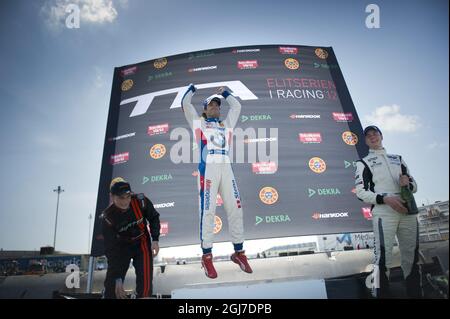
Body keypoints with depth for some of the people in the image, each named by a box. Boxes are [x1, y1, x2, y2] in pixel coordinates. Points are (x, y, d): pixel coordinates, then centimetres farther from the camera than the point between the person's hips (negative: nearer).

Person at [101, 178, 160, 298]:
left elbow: (154, 218, -5)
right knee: (112, 283, 0)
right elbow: (111, 249, -22)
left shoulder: (140, 201, -27)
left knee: (145, 281, -9)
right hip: (121, 247, 0)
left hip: (142, 243, 0)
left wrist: (155, 240, -13)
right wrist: (118, 278, -24)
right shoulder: (108, 218, -26)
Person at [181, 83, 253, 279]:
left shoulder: (226, 124, 26)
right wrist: (192, 88, 34)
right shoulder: (198, 123, 18)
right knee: (207, 211, -8)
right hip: (207, 169, -3)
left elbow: (236, 106, 36)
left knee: (235, 209, 0)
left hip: (226, 169, 4)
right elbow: (185, 104, 17)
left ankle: (239, 252, 13)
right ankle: (207, 257, 1)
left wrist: (224, 92, 47)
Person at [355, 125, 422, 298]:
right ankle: (381, 294, -8)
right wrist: (385, 198, -15)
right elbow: (361, 192, 0)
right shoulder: (363, 163, 9)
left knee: (412, 257, 7)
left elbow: (414, 185, 24)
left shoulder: (397, 158, 24)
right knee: (384, 257, -13)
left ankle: (415, 294, 18)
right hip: (383, 212, -5)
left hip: (408, 211, 5)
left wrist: (408, 183, -1)